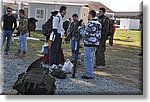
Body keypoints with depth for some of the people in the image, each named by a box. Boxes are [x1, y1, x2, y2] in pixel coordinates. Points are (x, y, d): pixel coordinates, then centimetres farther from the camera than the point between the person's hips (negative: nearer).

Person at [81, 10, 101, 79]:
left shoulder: (90, 23, -16)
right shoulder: (98, 23, 13)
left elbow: (86, 34, -18)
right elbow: (99, 35, 14)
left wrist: (83, 31, 0)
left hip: (89, 43, -9)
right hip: (95, 43, 9)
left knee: (88, 59, -3)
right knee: (91, 59, 15)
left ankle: (89, 75, 0)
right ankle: (90, 73, 23)